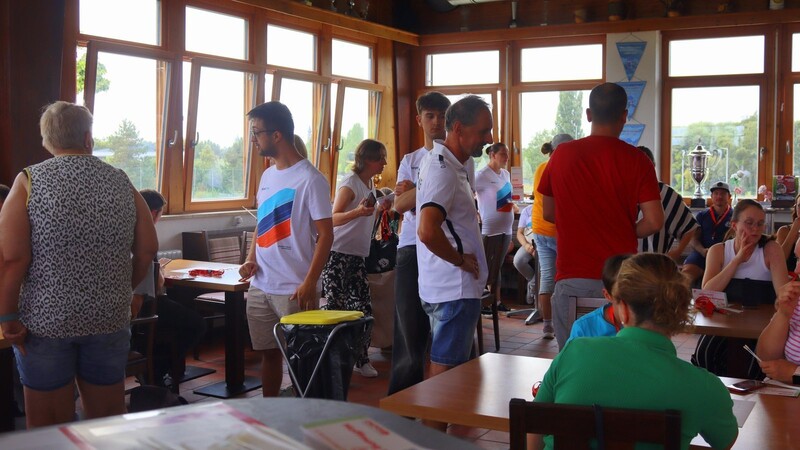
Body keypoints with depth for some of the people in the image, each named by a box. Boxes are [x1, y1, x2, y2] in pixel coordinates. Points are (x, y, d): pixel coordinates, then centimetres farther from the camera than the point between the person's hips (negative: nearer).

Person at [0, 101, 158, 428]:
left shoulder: (29, 181, -7)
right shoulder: (122, 183, 1)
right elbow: (147, 249, 3)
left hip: (45, 321, -2)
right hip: (110, 319, 3)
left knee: (49, 427, 9)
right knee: (109, 420, 14)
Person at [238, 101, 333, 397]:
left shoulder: (310, 179, -11)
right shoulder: (267, 176, 13)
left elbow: (325, 234, -13)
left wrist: (309, 283, -19)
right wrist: (251, 259, 3)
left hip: (295, 290, -7)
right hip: (260, 286, 7)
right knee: (268, 351, 15)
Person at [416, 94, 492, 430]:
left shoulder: (449, 164, 13)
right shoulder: (443, 170, -20)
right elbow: (427, 231, -32)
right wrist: (461, 260, -18)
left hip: (448, 286, 11)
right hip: (456, 288, -11)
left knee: (442, 365, 18)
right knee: (446, 368, -3)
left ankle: (434, 432, 30)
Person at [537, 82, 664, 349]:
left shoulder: (562, 155, 1)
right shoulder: (635, 160, -5)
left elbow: (548, 213, 11)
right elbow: (654, 222, -8)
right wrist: (626, 234, 11)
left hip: (571, 278, 1)